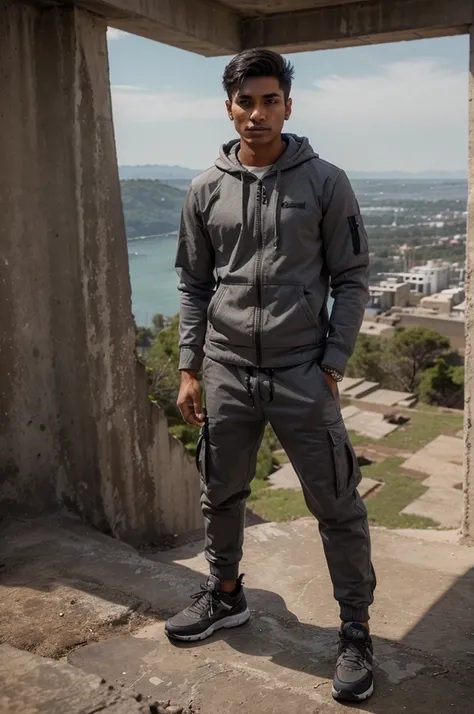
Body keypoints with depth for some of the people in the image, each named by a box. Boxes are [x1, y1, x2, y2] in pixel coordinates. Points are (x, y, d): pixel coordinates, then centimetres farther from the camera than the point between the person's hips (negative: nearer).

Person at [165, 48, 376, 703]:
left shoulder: (325, 183, -3)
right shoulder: (206, 191, 5)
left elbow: (351, 280, -1)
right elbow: (194, 285, 9)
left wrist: (331, 366, -8)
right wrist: (189, 368, 5)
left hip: (303, 376, -3)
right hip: (226, 374, 3)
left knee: (337, 507, 2)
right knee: (221, 496, 17)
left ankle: (356, 630, 22)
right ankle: (225, 595, 41)